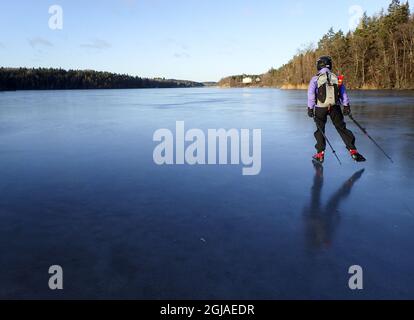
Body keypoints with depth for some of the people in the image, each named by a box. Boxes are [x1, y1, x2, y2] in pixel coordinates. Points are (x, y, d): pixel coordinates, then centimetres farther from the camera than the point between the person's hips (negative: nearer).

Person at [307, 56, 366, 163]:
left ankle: (320, 154, 9)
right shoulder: (336, 78, 9)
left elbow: (311, 94, -8)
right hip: (335, 107, 2)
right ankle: (353, 150, -1)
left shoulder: (315, 79, -1)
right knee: (342, 128, 6)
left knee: (320, 129, 10)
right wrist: (346, 106, 1)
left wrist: (310, 108, -7)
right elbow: (343, 92, 3)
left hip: (320, 108, -2)